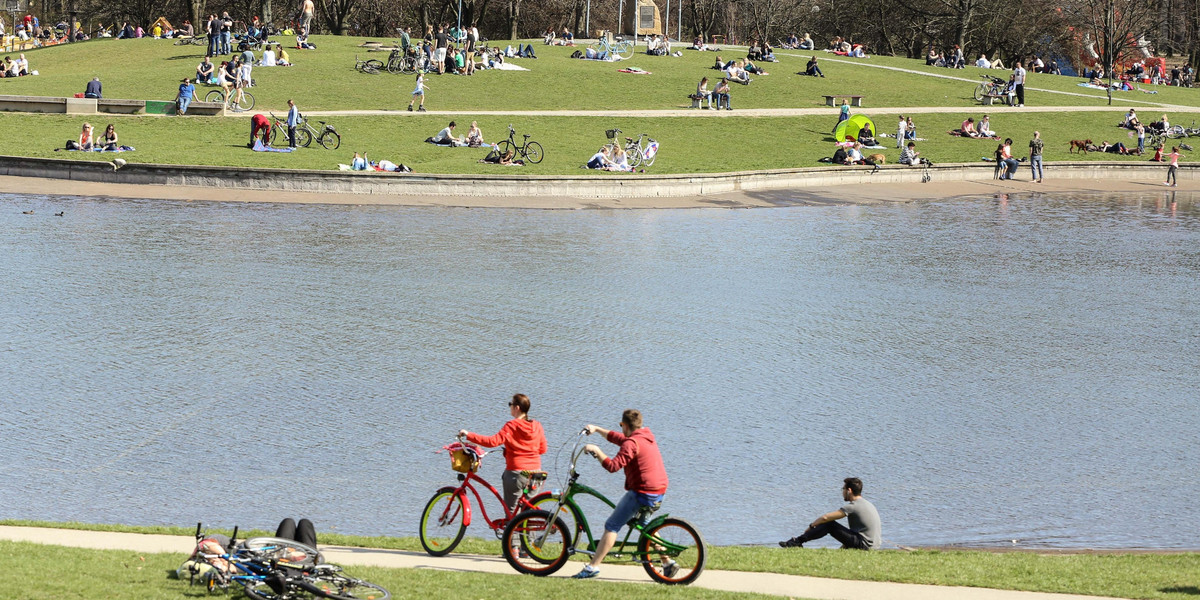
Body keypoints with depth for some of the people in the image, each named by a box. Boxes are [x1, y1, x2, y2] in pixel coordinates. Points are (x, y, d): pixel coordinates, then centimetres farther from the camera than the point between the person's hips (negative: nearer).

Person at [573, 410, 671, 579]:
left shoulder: (632, 443, -15)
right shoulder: (647, 435, 14)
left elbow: (613, 466, -24)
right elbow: (619, 439, 29)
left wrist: (596, 451, -12)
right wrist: (597, 430, 36)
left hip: (642, 493, -9)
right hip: (659, 491, 9)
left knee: (612, 526, -4)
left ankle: (593, 566, -7)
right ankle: (668, 563, 25)